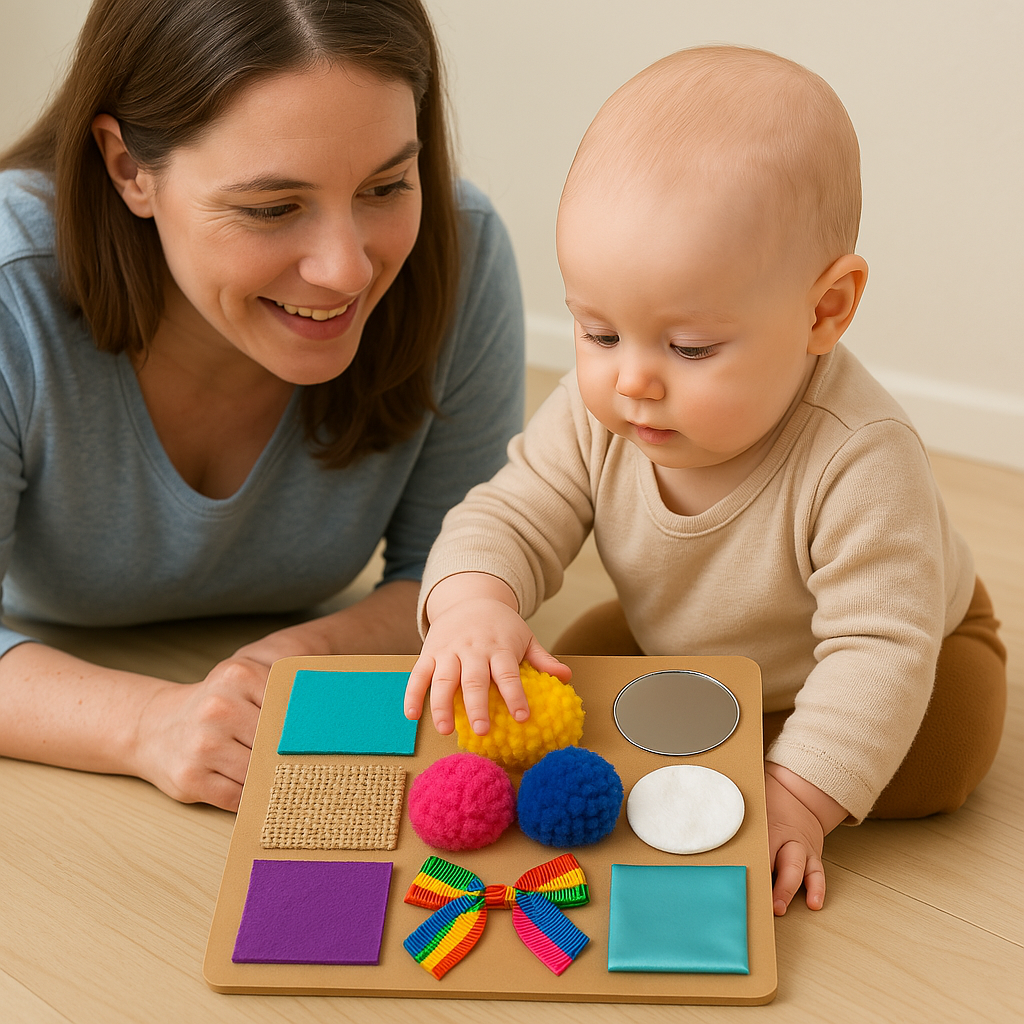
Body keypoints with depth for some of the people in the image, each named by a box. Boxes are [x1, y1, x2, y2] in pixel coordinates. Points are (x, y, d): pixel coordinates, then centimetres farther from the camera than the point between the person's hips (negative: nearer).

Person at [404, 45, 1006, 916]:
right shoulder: (595, 415, -26)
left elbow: (879, 647, -40)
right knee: (573, 671, -9)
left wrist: (796, 798, -47)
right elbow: (510, 518, -20)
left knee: (943, 755, -26)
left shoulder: (859, 460, -42)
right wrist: (474, 604, -44)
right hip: (680, 647, 4)